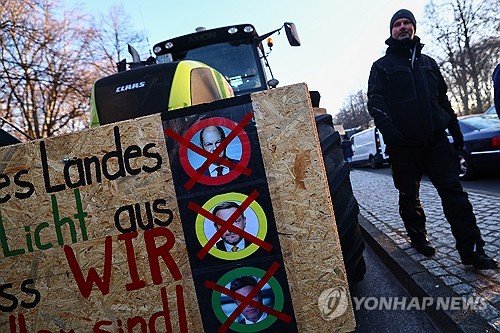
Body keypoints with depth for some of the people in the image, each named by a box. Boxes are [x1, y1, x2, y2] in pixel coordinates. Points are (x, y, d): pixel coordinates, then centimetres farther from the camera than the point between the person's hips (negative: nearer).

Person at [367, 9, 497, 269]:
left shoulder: (428, 62, 21)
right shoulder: (382, 66, 7)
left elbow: (443, 98, 24)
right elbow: (375, 101, -8)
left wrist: (455, 128, 20)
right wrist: (388, 127, -25)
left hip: (436, 138, 3)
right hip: (403, 144, -3)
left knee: (453, 190, -4)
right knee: (409, 195, 7)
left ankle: (472, 250, -1)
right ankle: (418, 237, 26)